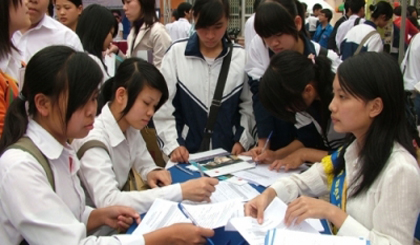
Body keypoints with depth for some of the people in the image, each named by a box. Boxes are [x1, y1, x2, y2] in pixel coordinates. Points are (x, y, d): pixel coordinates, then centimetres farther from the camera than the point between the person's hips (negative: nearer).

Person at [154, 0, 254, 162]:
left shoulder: (241, 57, -2)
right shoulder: (176, 53, -5)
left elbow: (249, 105, 5)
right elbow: (163, 105, -5)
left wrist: (243, 141, -4)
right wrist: (173, 145, -12)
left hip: (229, 152, 1)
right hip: (187, 152, -1)